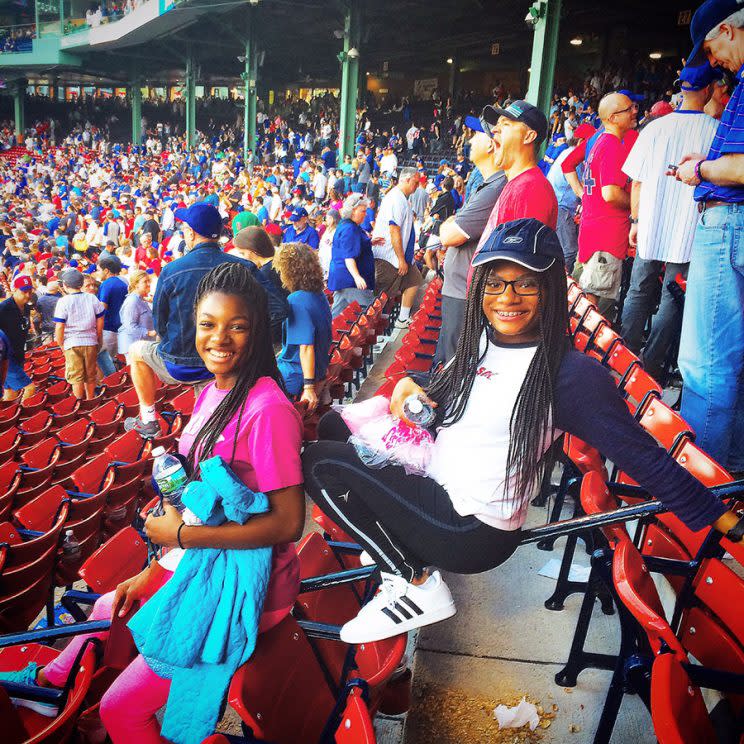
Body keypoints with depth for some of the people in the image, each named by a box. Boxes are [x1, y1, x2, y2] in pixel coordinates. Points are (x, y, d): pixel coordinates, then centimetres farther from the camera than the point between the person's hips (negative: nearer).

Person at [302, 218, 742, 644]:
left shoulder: (571, 373, -20)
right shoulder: (482, 340, 3)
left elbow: (643, 457, -15)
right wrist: (410, 388, -5)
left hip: (472, 529, -8)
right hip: (434, 486, 8)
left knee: (322, 463, -12)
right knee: (336, 424, 12)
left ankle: (415, 585, -1)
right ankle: (394, 541, 14)